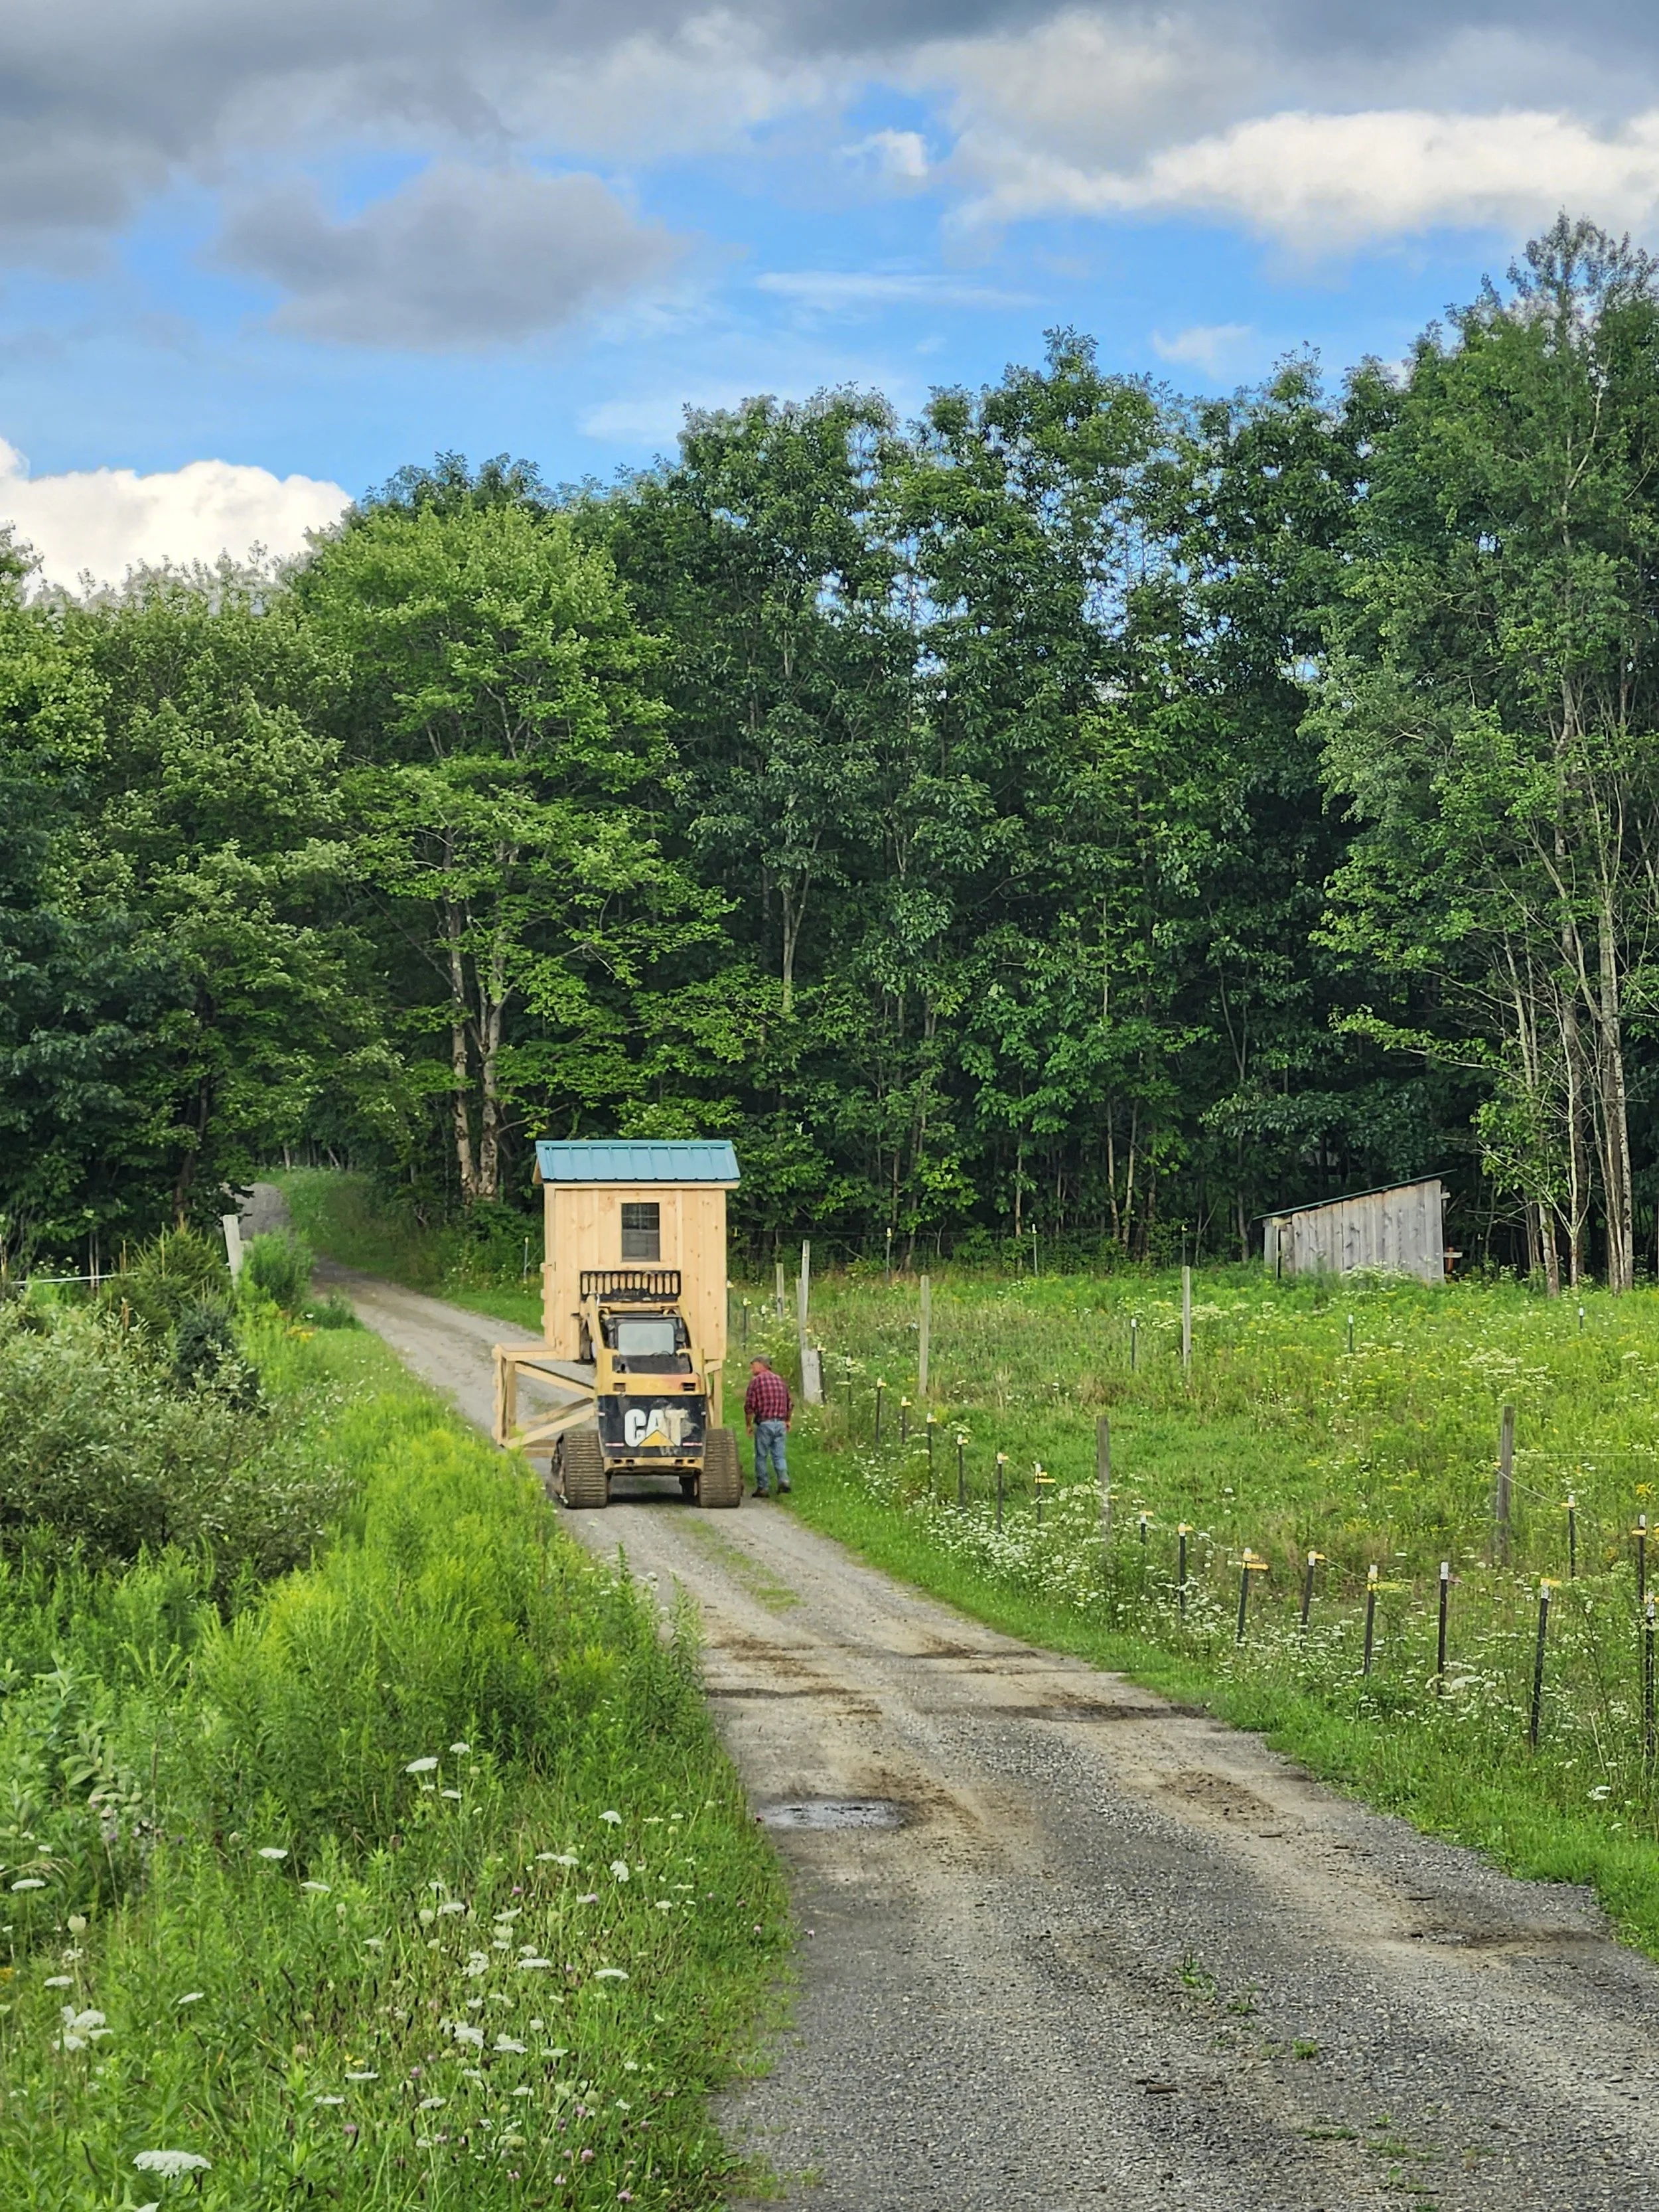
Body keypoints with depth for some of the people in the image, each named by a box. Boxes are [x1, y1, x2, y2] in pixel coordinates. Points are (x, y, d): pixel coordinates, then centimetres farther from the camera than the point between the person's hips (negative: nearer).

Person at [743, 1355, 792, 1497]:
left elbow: (749, 1406, -9)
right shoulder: (780, 1380, 11)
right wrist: (788, 1421, 30)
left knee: (761, 1456, 5)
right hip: (780, 1424, 5)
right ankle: (784, 1480, -14)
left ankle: (762, 1488, 5)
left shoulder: (756, 1381, -6)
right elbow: (790, 1404, 16)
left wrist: (748, 1425, 2)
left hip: (764, 1423, -5)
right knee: (779, 1456, 7)